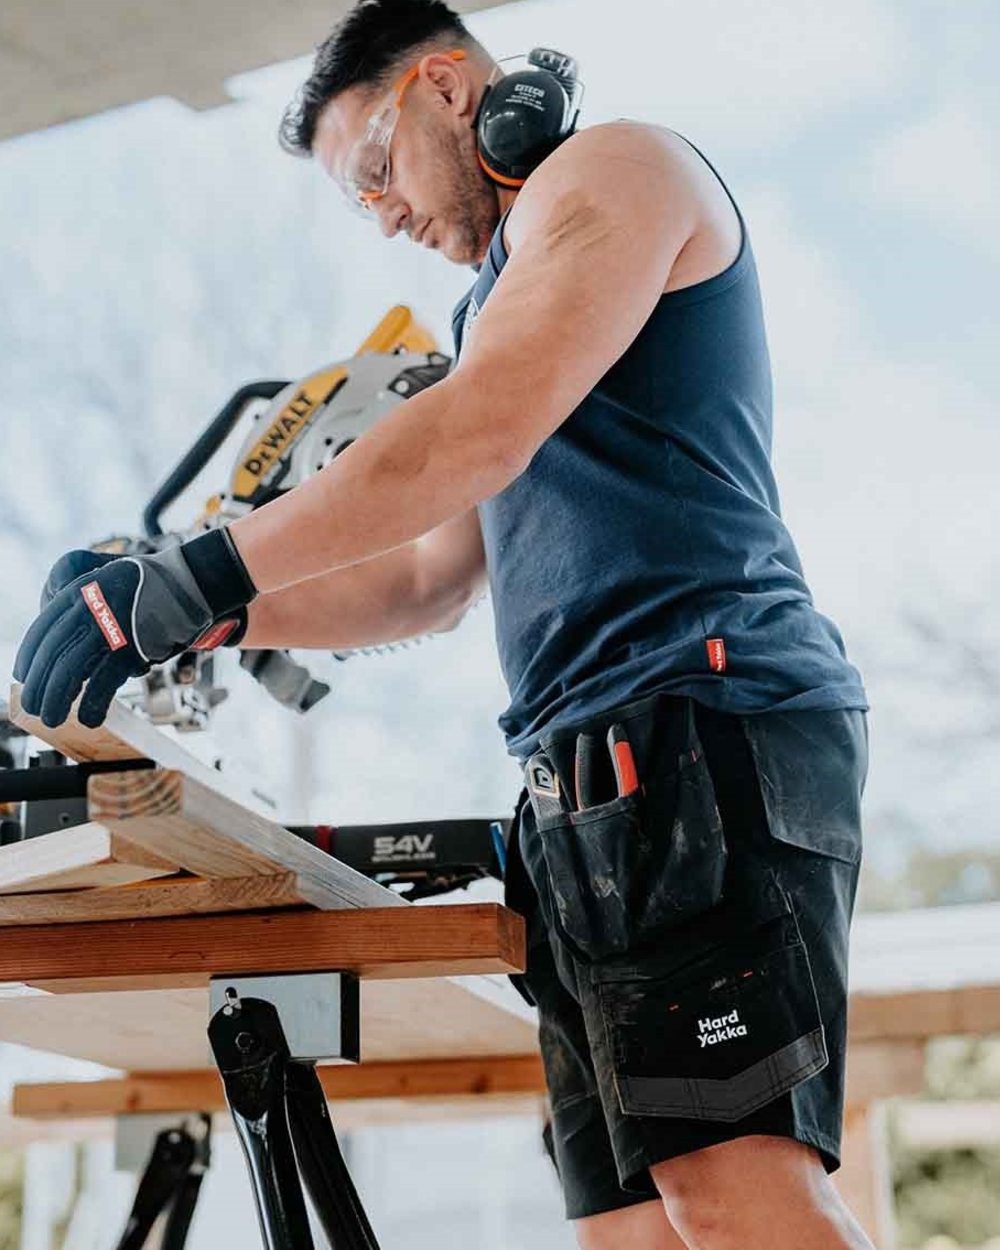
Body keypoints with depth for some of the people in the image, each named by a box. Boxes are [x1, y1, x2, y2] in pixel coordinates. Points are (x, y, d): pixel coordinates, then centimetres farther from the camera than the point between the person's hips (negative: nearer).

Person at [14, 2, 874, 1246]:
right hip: (597, 786, 9)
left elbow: (483, 431, -14)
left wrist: (202, 573, -14)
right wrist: (207, 621, 20)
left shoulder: (613, 167, 4)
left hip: (696, 731, -9)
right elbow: (429, 581, 31)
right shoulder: (513, 289, 33)